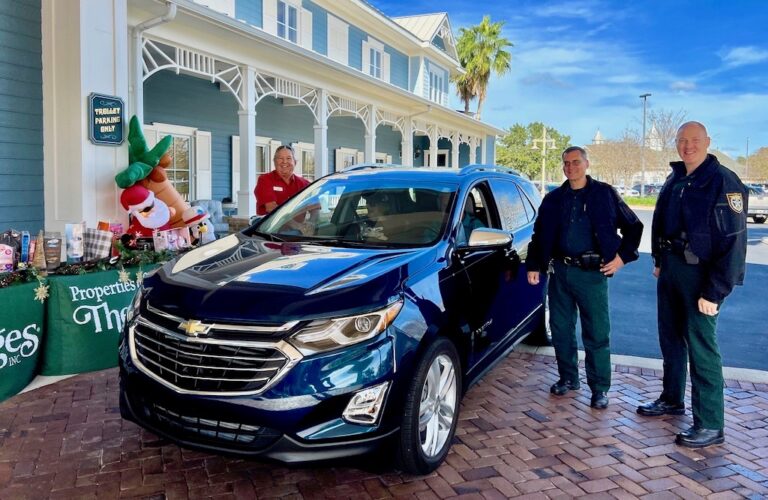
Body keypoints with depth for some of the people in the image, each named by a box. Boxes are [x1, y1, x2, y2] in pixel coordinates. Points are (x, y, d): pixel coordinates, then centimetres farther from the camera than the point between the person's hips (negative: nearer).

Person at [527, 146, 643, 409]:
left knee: (597, 333, -1)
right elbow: (539, 235, 15)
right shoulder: (553, 199, 11)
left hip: (591, 272, -4)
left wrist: (622, 256, -2)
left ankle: (600, 388, 11)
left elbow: (633, 226, 7)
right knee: (560, 328, 10)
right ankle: (568, 378, 27)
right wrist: (534, 265, 9)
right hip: (560, 271, 4)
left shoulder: (604, 194, 2)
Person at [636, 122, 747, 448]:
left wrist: (715, 292, -20)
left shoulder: (723, 182, -14)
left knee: (701, 346, -7)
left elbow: (733, 241, -18)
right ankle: (672, 399, 34)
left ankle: (710, 425, 3)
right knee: (671, 338, 17)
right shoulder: (675, 180, 9)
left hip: (701, 274, -7)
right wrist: (659, 260, 15)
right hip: (671, 270, 8)